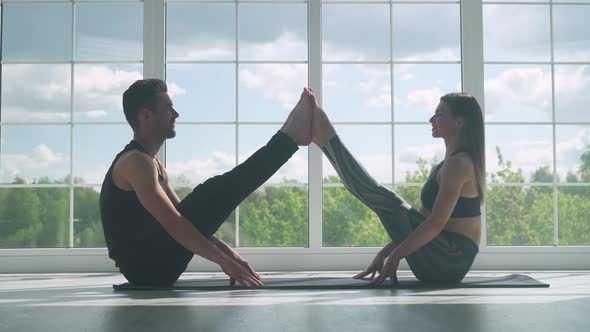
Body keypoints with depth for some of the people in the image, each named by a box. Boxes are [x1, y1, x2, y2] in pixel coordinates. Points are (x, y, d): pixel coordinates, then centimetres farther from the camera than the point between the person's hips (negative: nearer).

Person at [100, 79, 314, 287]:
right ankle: (289, 136, -4)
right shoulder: (136, 162, -15)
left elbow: (187, 218, 18)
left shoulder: (154, 166, 18)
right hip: (147, 266, -10)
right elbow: (173, 223, -25)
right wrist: (224, 261, -25)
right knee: (214, 193, -13)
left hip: (153, 264, 10)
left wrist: (228, 253, 11)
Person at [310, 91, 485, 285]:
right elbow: (418, 219, 20)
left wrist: (395, 256, -20)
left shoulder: (458, 164, -13)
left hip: (448, 260, -9)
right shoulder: (441, 168, 19)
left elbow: (437, 222, -22)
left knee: (388, 202, -15)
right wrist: (384, 253, 15)